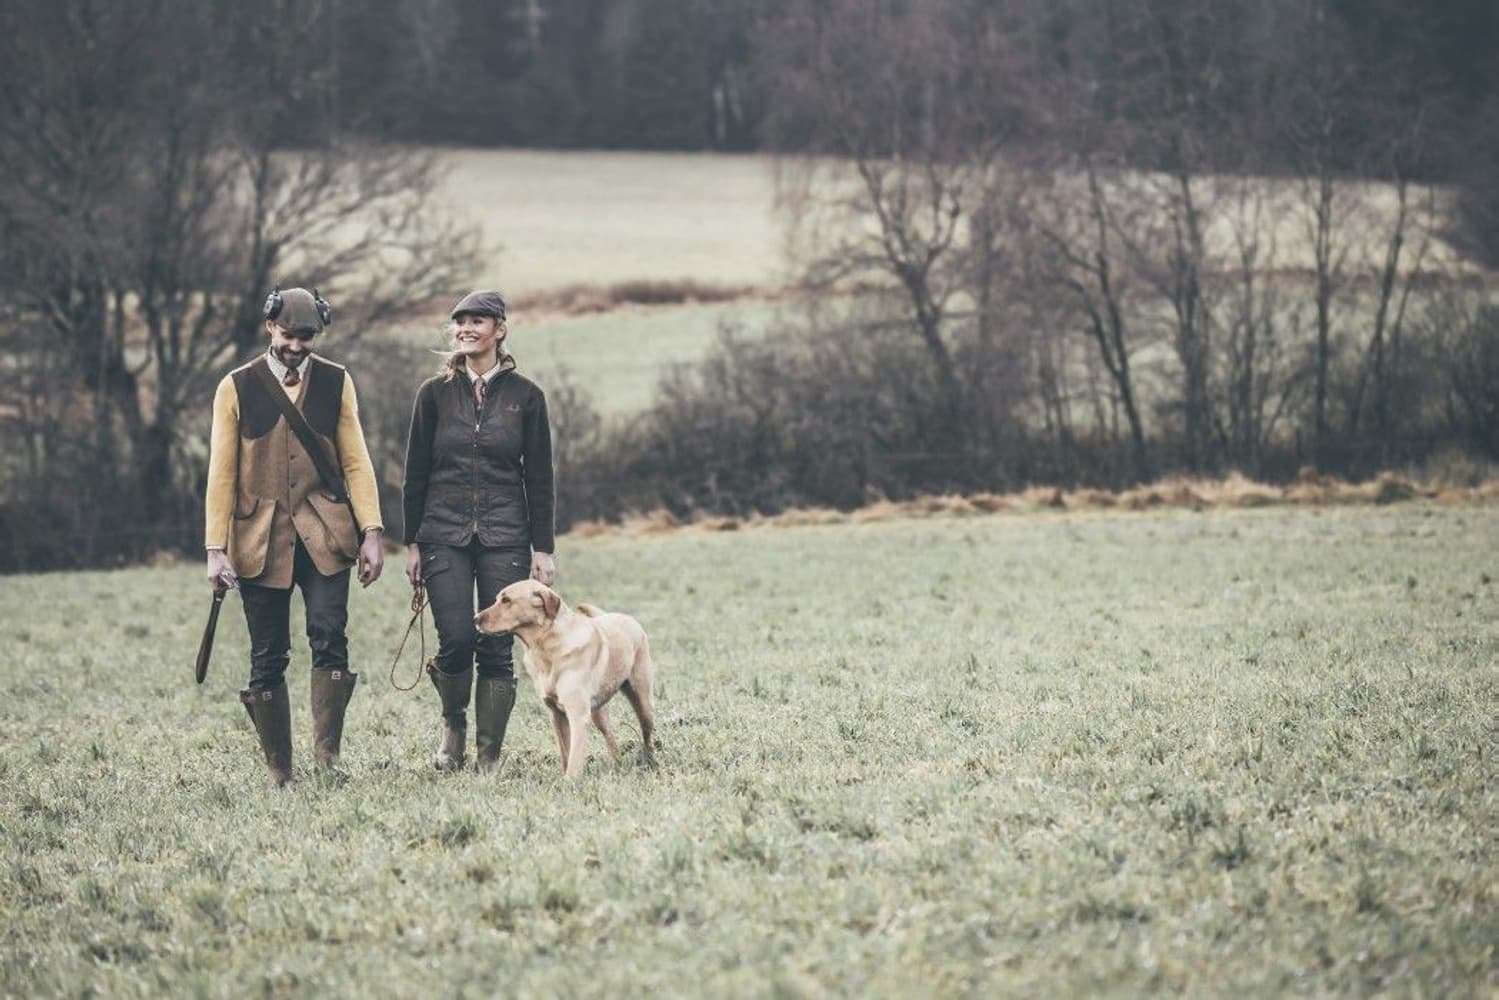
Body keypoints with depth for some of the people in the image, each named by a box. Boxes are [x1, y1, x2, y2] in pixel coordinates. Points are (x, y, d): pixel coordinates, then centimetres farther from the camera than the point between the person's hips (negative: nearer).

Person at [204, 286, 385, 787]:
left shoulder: (335, 382, 8)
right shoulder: (237, 388, 4)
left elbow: (355, 461, 7)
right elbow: (222, 474, 3)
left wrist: (371, 532, -2)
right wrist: (216, 548, -3)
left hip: (324, 536, 1)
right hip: (260, 540, 0)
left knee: (329, 639, -15)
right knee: (268, 660, 0)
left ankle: (328, 755, -10)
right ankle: (278, 773, 7)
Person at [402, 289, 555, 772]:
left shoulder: (525, 395, 3)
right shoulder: (435, 393, 4)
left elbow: (539, 477, 4)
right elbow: (416, 473, 7)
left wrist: (542, 548, 1)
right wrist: (411, 542, 3)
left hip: (505, 537, 0)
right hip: (444, 533, 0)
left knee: (496, 648, -3)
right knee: (456, 641, -11)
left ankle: (489, 758, 5)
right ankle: (453, 722, 18)